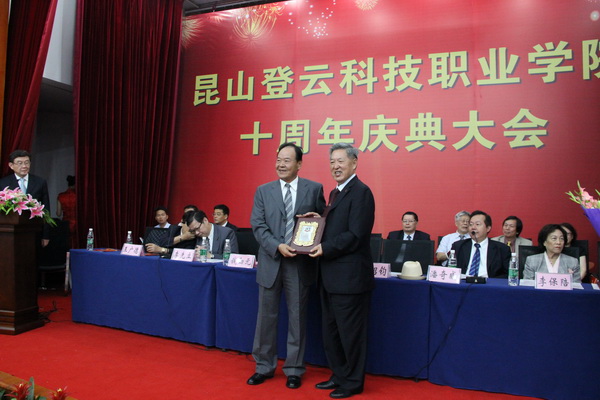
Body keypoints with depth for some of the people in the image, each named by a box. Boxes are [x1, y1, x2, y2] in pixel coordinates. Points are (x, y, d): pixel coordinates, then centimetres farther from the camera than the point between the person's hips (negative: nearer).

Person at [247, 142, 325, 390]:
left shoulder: (314, 189, 2)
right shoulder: (263, 191, 5)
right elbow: (257, 226, -2)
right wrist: (278, 246, -16)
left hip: (301, 263, -1)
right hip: (270, 262, 2)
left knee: (297, 317, 9)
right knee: (266, 316, 11)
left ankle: (294, 370, 24)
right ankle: (264, 366, 27)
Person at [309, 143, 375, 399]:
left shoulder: (360, 192, -13)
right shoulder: (336, 193, 16)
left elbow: (356, 235, -20)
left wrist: (325, 249, -19)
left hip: (349, 277, -10)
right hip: (331, 277, 10)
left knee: (350, 333, 5)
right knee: (331, 332, 19)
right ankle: (339, 376, 36)